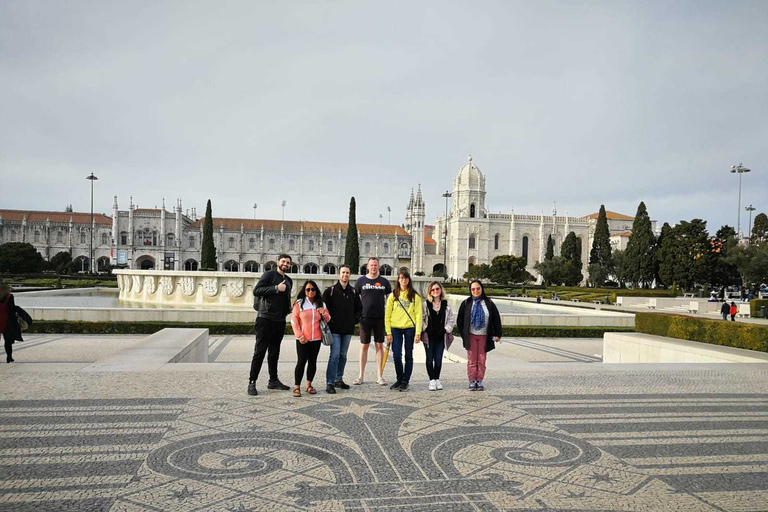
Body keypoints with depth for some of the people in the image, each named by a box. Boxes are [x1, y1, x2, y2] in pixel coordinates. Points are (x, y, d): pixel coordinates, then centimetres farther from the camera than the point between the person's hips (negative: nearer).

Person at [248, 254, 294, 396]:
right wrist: (276, 288, -19)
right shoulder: (269, 275, -4)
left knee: (274, 352, 13)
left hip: (280, 321, 7)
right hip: (266, 319, -7)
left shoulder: (289, 281, 19)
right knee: (260, 352, -4)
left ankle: (273, 381, 21)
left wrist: (288, 309, 13)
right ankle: (252, 382, 1)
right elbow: (256, 290, -16)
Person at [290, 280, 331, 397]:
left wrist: (324, 313, -6)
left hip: (316, 339, 4)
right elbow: (294, 321, -3)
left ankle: (309, 385, 19)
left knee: (312, 361, 8)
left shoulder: (320, 304, 12)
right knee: (301, 361, -7)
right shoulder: (299, 303, 1)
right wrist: (300, 336, -10)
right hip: (303, 339, -4)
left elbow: (327, 320, 17)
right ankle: (297, 387, -1)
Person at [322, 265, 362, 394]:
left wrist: (355, 319, 6)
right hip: (335, 329, -4)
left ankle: (339, 379, 23)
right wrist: (329, 321, -8)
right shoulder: (330, 291, -1)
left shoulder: (353, 292, 10)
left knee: (343, 355, 11)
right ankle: (330, 383, -6)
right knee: (335, 355, -10)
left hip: (348, 330, 4)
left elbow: (359, 308, 18)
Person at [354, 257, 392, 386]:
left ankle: (380, 376, 9)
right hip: (365, 317, -1)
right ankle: (361, 376, 12)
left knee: (380, 346, 3)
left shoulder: (384, 282, 7)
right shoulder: (361, 281, 5)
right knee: (364, 346, 4)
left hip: (380, 317, 1)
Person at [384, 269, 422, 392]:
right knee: (396, 356, -1)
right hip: (396, 329, 1)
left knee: (408, 356, 5)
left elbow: (418, 314, -1)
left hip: (410, 328, -1)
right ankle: (399, 379, 18)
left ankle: (405, 381, 14)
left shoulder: (415, 296, 3)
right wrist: (388, 332, -2)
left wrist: (418, 332, -8)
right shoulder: (393, 295, 5)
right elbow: (387, 314, 4)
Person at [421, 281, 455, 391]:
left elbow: (450, 320, 9)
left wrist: (446, 329, -4)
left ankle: (437, 379, 15)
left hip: (441, 336, 1)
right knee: (430, 359, 1)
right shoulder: (426, 304, 0)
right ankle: (432, 380, 8)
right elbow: (421, 319, 0)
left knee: (438, 359, 1)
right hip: (429, 336, -1)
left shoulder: (446, 305, 7)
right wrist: (425, 329, -10)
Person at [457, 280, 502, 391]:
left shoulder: (489, 304, 3)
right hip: (471, 336, 0)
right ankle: (472, 381, 7)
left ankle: (479, 381, 12)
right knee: (471, 359, 1)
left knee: (482, 359, 4)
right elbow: (460, 320, 8)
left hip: (484, 336, 1)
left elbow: (496, 319, 7)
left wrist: (497, 334, 3)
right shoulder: (466, 304, 3)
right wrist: (463, 334, 3)